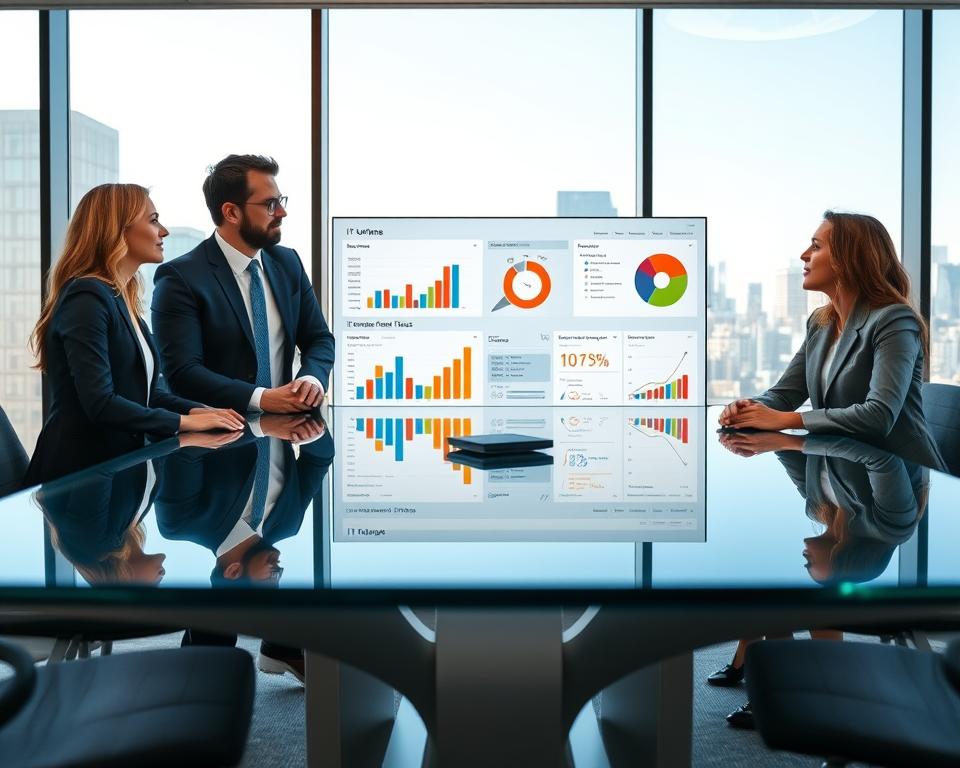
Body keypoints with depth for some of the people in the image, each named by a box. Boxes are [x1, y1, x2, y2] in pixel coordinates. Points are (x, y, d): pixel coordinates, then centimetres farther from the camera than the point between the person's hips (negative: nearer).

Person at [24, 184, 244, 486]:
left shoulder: (120, 299, 14)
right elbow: (99, 403, -23)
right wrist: (184, 421, -16)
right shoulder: (87, 297, -15)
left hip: (116, 464, 8)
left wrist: (198, 410, -5)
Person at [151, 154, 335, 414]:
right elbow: (182, 372, -15)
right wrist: (261, 398, -24)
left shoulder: (288, 263, 9)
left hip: (283, 424, 5)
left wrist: (312, 378, -8)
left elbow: (319, 339, 13)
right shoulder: (180, 278, -9)